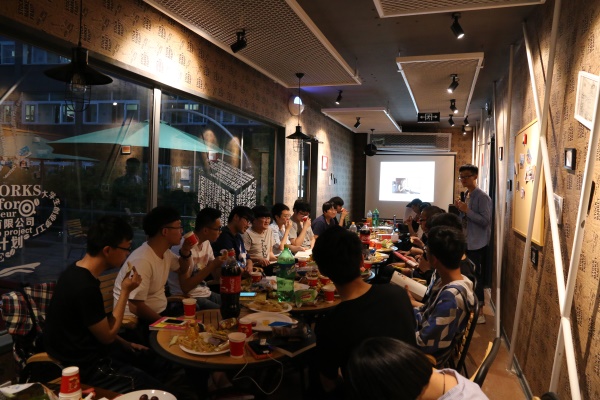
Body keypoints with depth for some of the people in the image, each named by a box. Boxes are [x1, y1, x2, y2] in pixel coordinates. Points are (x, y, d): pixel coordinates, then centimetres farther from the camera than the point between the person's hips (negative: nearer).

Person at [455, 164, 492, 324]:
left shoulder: (482, 197, -14)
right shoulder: (466, 195, 12)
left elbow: (485, 221, -21)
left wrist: (467, 210, -22)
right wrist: (461, 210, -2)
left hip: (478, 244, -9)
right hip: (468, 243, 9)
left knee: (476, 277, -4)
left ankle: (480, 313, 6)